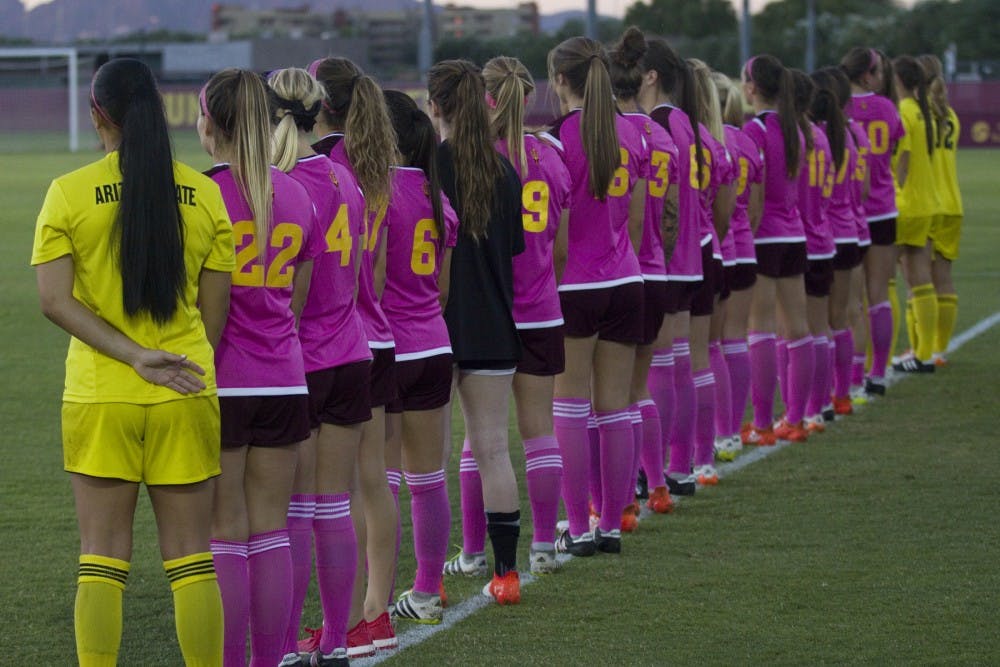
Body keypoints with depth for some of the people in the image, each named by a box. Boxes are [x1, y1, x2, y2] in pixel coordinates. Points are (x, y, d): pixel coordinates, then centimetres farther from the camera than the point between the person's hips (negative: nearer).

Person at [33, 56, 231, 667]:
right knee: (191, 555, 6)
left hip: (100, 398, -1)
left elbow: (54, 300, -11)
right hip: (186, 398, 1)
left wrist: (134, 357, -12)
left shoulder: (69, 193, -4)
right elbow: (215, 312, 4)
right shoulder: (204, 194, 1)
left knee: (103, 556, 4)